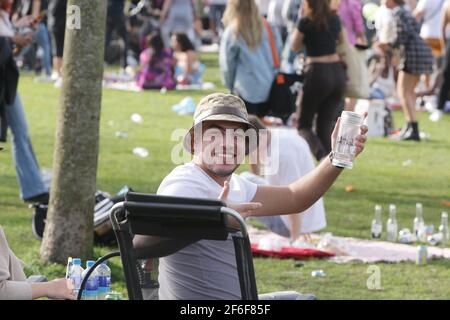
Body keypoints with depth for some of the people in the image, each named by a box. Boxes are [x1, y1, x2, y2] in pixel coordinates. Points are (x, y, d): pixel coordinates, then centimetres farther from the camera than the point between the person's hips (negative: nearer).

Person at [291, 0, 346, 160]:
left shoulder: (306, 22, -9)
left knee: (304, 124, 6)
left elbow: (295, 46, 5)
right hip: (337, 72, 5)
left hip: (318, 73, -5)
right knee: (326, 124, 13)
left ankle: (321, 154, -20)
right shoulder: (334, 19, 6)